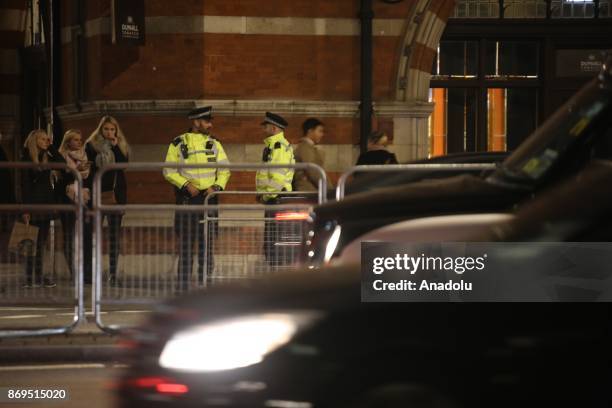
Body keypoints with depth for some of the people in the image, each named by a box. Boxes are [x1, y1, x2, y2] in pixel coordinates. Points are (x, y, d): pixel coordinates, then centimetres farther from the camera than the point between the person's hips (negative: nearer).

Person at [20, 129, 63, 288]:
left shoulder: (47, 157, 11)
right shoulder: (26, 159, -7)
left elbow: (62, 162, -4)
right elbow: (24, 184, -11)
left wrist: (51, 147, -2)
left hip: (47, 202, 6)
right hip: (34, 203, -6)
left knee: (42, 241, 8)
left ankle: (38, 277, 13)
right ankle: (29, 278, -2)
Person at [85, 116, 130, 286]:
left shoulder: (121, 147, 10)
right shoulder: (91, 146, 5)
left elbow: (123, 165, -6)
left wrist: (115, 147, -10)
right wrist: (86, 190, -7)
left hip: (115, 195, 2)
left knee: (115, 235, 1)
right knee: (90, 234, -3)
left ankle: (113, 274, 4)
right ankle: (87, 272, 2)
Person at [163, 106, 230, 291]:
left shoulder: (214, 144, 10)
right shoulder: (178, 144, 1)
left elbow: (224, 170, 10)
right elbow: (169, 171, -1)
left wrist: (216, 187, -7)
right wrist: (186, 185, -14)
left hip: (208, 198, 3)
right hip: (187, 199, -3)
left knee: (206, 244, 4)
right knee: (185, 243, -2)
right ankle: (183, 287, 2)